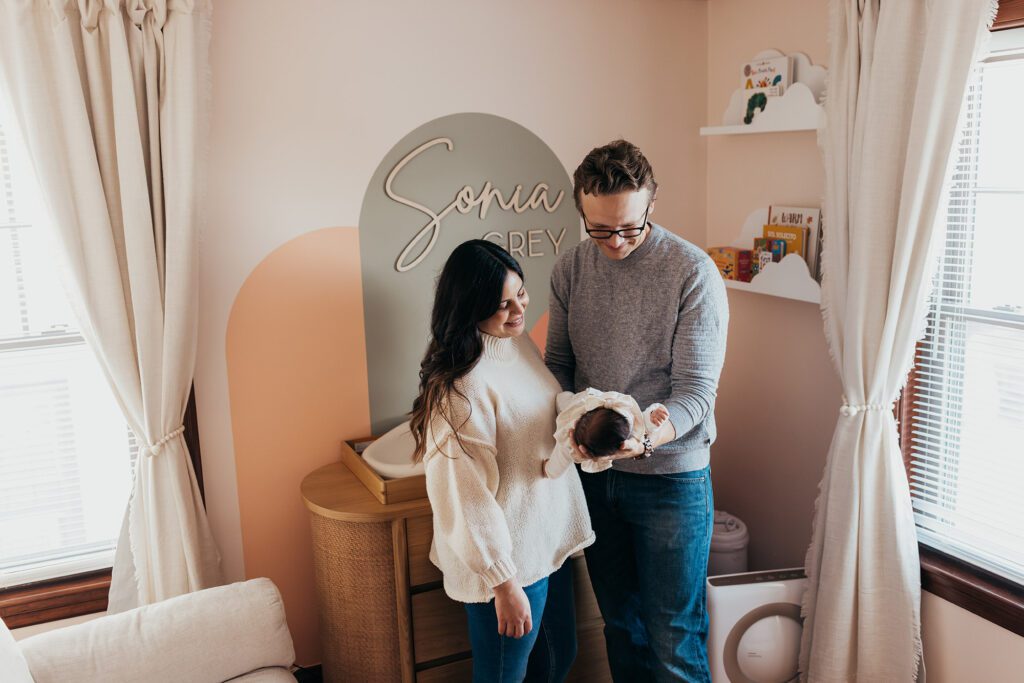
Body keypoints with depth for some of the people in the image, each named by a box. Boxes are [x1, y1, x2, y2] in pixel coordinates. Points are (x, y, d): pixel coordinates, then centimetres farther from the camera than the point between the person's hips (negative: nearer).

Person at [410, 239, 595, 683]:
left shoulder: (519, 342, 0)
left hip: (549, 538, 8)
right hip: (506, 558, -8)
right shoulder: (463, 385, -27)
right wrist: (504, 585, -18)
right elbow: (466, 497, -24)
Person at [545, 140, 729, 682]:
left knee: (674, 638, 7)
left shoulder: (694, 273, -15)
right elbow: (558, 361, 7)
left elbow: (695, 392, -16)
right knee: (619, 621, 21)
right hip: (593, 473, 5)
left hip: (670, 474, -4)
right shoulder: (570, 268, 0)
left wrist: (643, 438, -35)